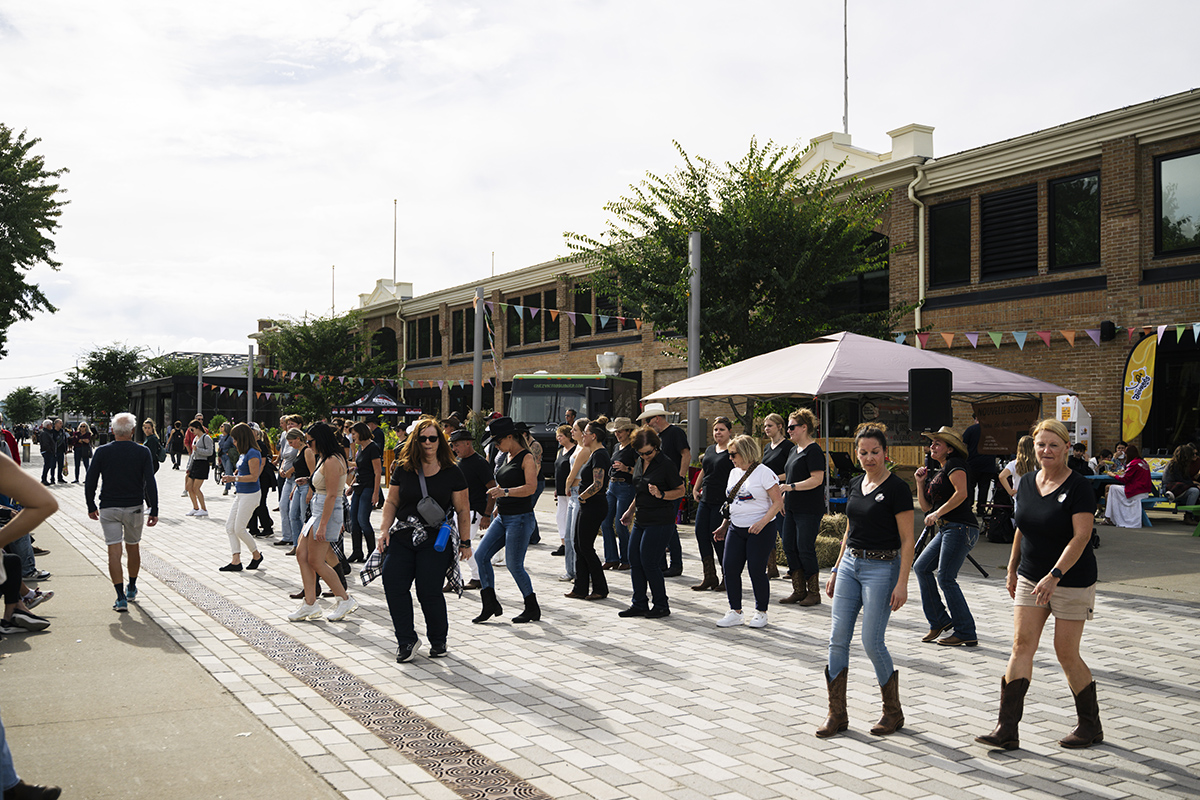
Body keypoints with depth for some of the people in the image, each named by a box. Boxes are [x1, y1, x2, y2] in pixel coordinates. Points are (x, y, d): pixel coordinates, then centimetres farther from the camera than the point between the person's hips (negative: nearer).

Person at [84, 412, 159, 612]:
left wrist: (91, 507, 10)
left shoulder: (102, 452, -4)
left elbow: (89, 482, -2)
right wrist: (154, 511, -3)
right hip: (134, 507, 1)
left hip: (109, 508, -1)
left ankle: (121, 597, -7)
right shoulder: (143, 452, -5)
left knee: (114, 552, -1)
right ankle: (131, 589, 33)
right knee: (133, 547, 18)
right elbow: (150, 484, -8)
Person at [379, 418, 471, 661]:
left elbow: (463, 510, 5)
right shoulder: (403, 469, 7)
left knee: (429, 591, -6)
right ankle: (406, 640, 8)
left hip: (436, 540, -3)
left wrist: (465, 542, 3)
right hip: (402, 536, 3)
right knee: (393, 583, -8)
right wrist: (385, 529, 0)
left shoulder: (452, 472, 1)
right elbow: (391, 502, 13)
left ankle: (438, 641, 16)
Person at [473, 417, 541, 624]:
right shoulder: (508, 457, 13)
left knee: (514, 565, -4)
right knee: (481, 555, 2)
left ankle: (533, 608, 12)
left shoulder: (527, 458, -12)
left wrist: (505, 492, -35)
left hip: (520, 519, -9)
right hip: (503, 518, 9)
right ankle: (491, 604, 11)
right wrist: (498, 505, 28)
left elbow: (531, 488, -24)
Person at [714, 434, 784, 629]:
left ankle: (761, 613, 14)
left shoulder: (764, 472, -10)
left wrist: (762, 522, -24)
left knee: (757, 571, -3)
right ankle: (736, 612, 11)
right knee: (730, 569, 0)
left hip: (760, 530, -7)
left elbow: (778, 502, -12)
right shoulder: (734, 473, 12)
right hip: (736, 529, 7)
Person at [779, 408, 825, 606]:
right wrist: (784, 496, 15)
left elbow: (817, 480, -19)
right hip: (793, 508, 9)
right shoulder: (794, 451, 17)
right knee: (789, 547, 7)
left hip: (809, 510, -9)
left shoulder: (813, 451, -11)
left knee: (805, 549, -7)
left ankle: (814, 593, 5)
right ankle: (799, 591, 17)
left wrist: (790, 487, -20)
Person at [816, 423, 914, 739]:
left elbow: (907, 540, -12)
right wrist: (836, 570, 16)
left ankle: (893, 711, 16)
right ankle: (837, 715, 10)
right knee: (838, 639, 2)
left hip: (881, 568, -7)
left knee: (872, 642, -5)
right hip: (850, 563, 7)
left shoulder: (896, 488, -12)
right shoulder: (855, 483, 9)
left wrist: (902, 583, -18)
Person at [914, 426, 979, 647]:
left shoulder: (955, 464, -6)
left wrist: (938, 513, -18)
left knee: (946, 578, -11)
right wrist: (920, 482, 11)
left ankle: (966, 633, -4)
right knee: (921, 568, 9)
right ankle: (939, 620, 15)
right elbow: (926, 506, 21)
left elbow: (961, 493, -21)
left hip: (961, 528, -10)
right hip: (946, 529, 10)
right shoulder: (937, 473, 21)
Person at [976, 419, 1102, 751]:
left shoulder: (1078, 487, -13)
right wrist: (1012, 568, 18)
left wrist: (1054, 575, -28)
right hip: (1031, 579, 5)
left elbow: (1081, 536, -21)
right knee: (1021, 646, -2)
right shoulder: (1027, 482, 6)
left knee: (1066, 653, 1)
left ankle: (1091, 726, 22)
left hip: (1071, 581, -5)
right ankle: (1007, 729, -3)